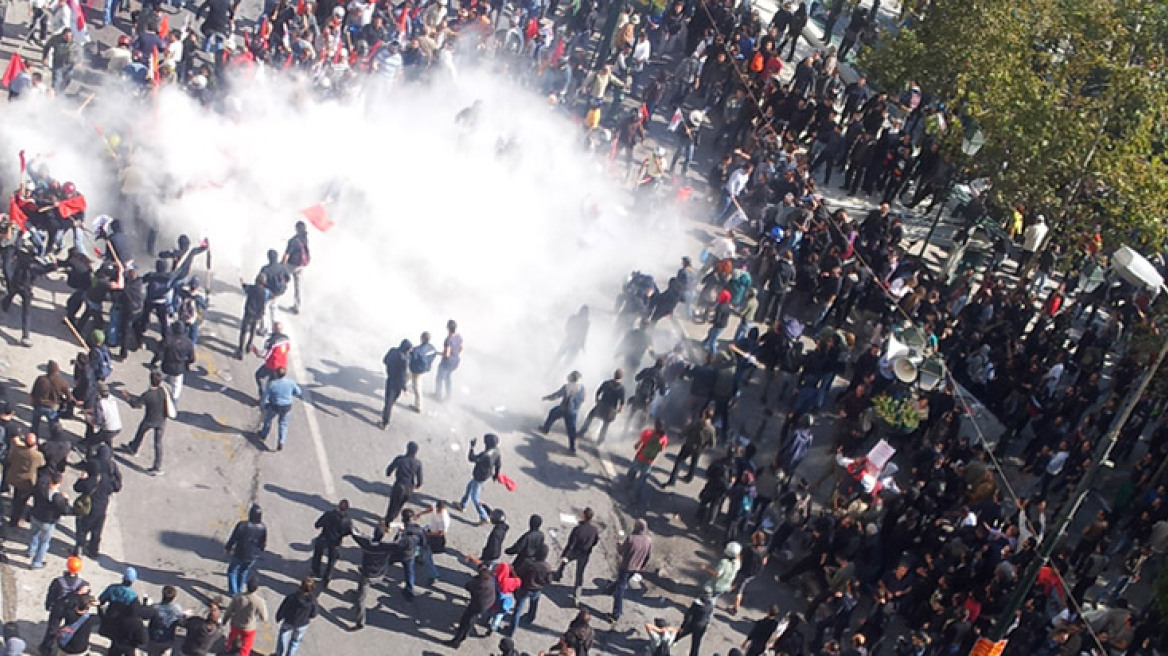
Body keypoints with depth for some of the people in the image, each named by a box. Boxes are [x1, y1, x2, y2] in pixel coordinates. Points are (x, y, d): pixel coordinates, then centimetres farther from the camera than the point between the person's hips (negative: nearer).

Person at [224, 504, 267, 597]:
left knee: (232, 570, 22)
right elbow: (263, 544, -5)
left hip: (239, 554, -3)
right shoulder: (263, 528, -17)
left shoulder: (242, 525, -28)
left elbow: (233, 539, -15)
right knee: (244, 572, 28)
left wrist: (227, 548, 4)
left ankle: (233, 591, 25)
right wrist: (258, 552, 15)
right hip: (253, 556, 3)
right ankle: (239, 590, 40)